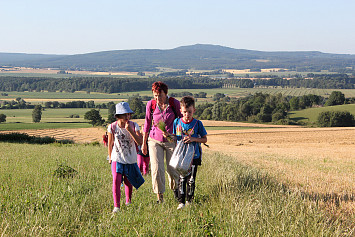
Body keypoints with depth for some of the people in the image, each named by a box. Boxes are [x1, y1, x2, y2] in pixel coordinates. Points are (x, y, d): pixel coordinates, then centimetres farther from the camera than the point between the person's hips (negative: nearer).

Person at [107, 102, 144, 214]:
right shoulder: (112, 127, -9)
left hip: (131, 159, 1)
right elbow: (110, 144, 4)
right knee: (116, 181, -15)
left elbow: (140, 142, -19)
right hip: (117, 159, -1)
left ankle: (128, 202, 38)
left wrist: (130, 130, -28)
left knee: (128, 182, 13)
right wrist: (110, 158, 12)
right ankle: (116, 206, -13)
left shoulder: (133, 126, -8)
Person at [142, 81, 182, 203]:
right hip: (155, 140, 1)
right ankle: (159, 197, 1)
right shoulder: (151, 104, -6)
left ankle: (175, 188, 36)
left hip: (171, 140, -1)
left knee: (172, 169, 3)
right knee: (157, 169, -10)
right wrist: (144, 143, 12)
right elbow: (147, 123, 7)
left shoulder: (174, 103, -10)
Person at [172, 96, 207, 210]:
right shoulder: (177, 122, 0)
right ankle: (181, 202, 3)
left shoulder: (197, 123, -6)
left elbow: (204, 139, -1)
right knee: (181, 179, -2)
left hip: (194, 156, -1)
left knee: (191, 180, 6)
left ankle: (189, 201, 19)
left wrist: (193, 139, -17)